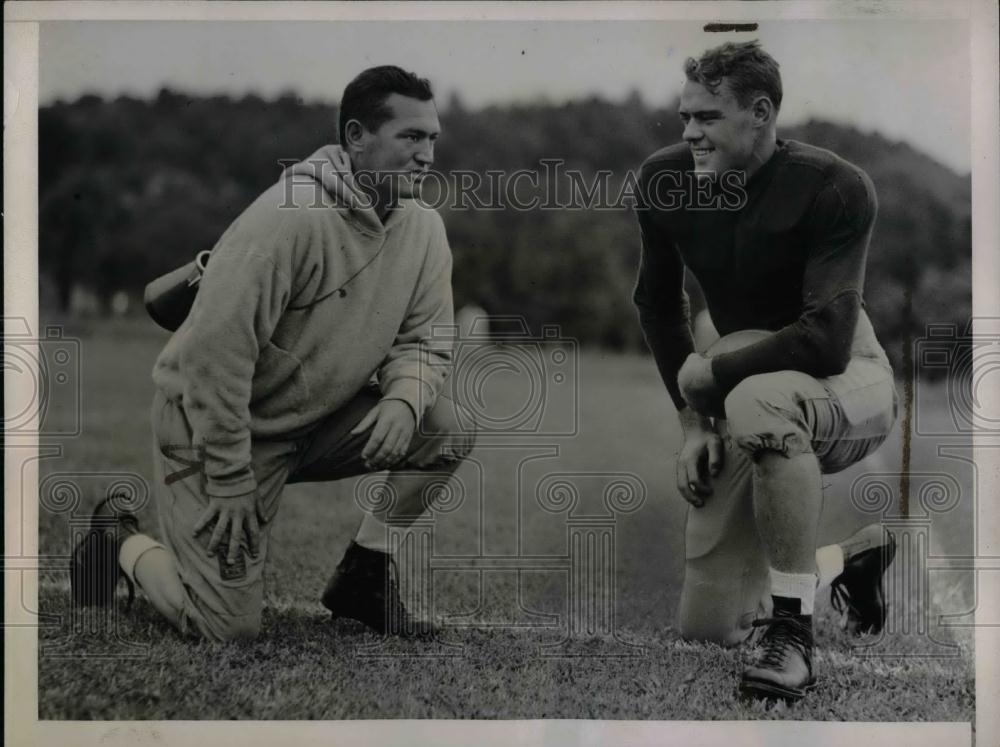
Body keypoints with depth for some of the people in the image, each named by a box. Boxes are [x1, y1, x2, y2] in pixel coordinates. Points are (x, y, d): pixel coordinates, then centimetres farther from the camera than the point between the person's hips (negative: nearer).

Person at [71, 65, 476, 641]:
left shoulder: (424, 229, -2)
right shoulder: (292, 217, -26)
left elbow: (427, 339, 4)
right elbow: (213, 352, -26)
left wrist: (403, 399, -20)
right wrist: (230, 482, -22)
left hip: (320, 419, 7)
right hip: (216, 423, -7)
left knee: (452, 430, -12)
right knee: (230, 627, -10)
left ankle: (363, 577, 5)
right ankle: (123, 542, 20)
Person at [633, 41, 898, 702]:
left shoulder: (836, 188, -22)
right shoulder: (665, 181, -6)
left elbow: (827, 343, -32)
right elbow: (658, 302, 9)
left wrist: (708, 375, -20)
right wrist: (693, 420, 1)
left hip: (851, 389, -6)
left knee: (759, 399, -44)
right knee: (707, 627, 3)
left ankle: (794, 638, -30)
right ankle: (853, 558, 32)